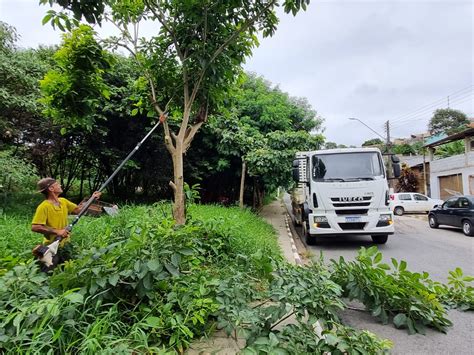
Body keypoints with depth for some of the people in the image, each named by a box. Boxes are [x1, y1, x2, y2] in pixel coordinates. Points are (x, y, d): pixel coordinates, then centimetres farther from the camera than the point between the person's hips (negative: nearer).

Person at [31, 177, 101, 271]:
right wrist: (56, 231, -25)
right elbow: (35, 227, -24)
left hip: (65, 245, 7)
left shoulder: (63, 201, 3)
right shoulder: (44, 207, -19)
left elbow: (77, 210, 11)